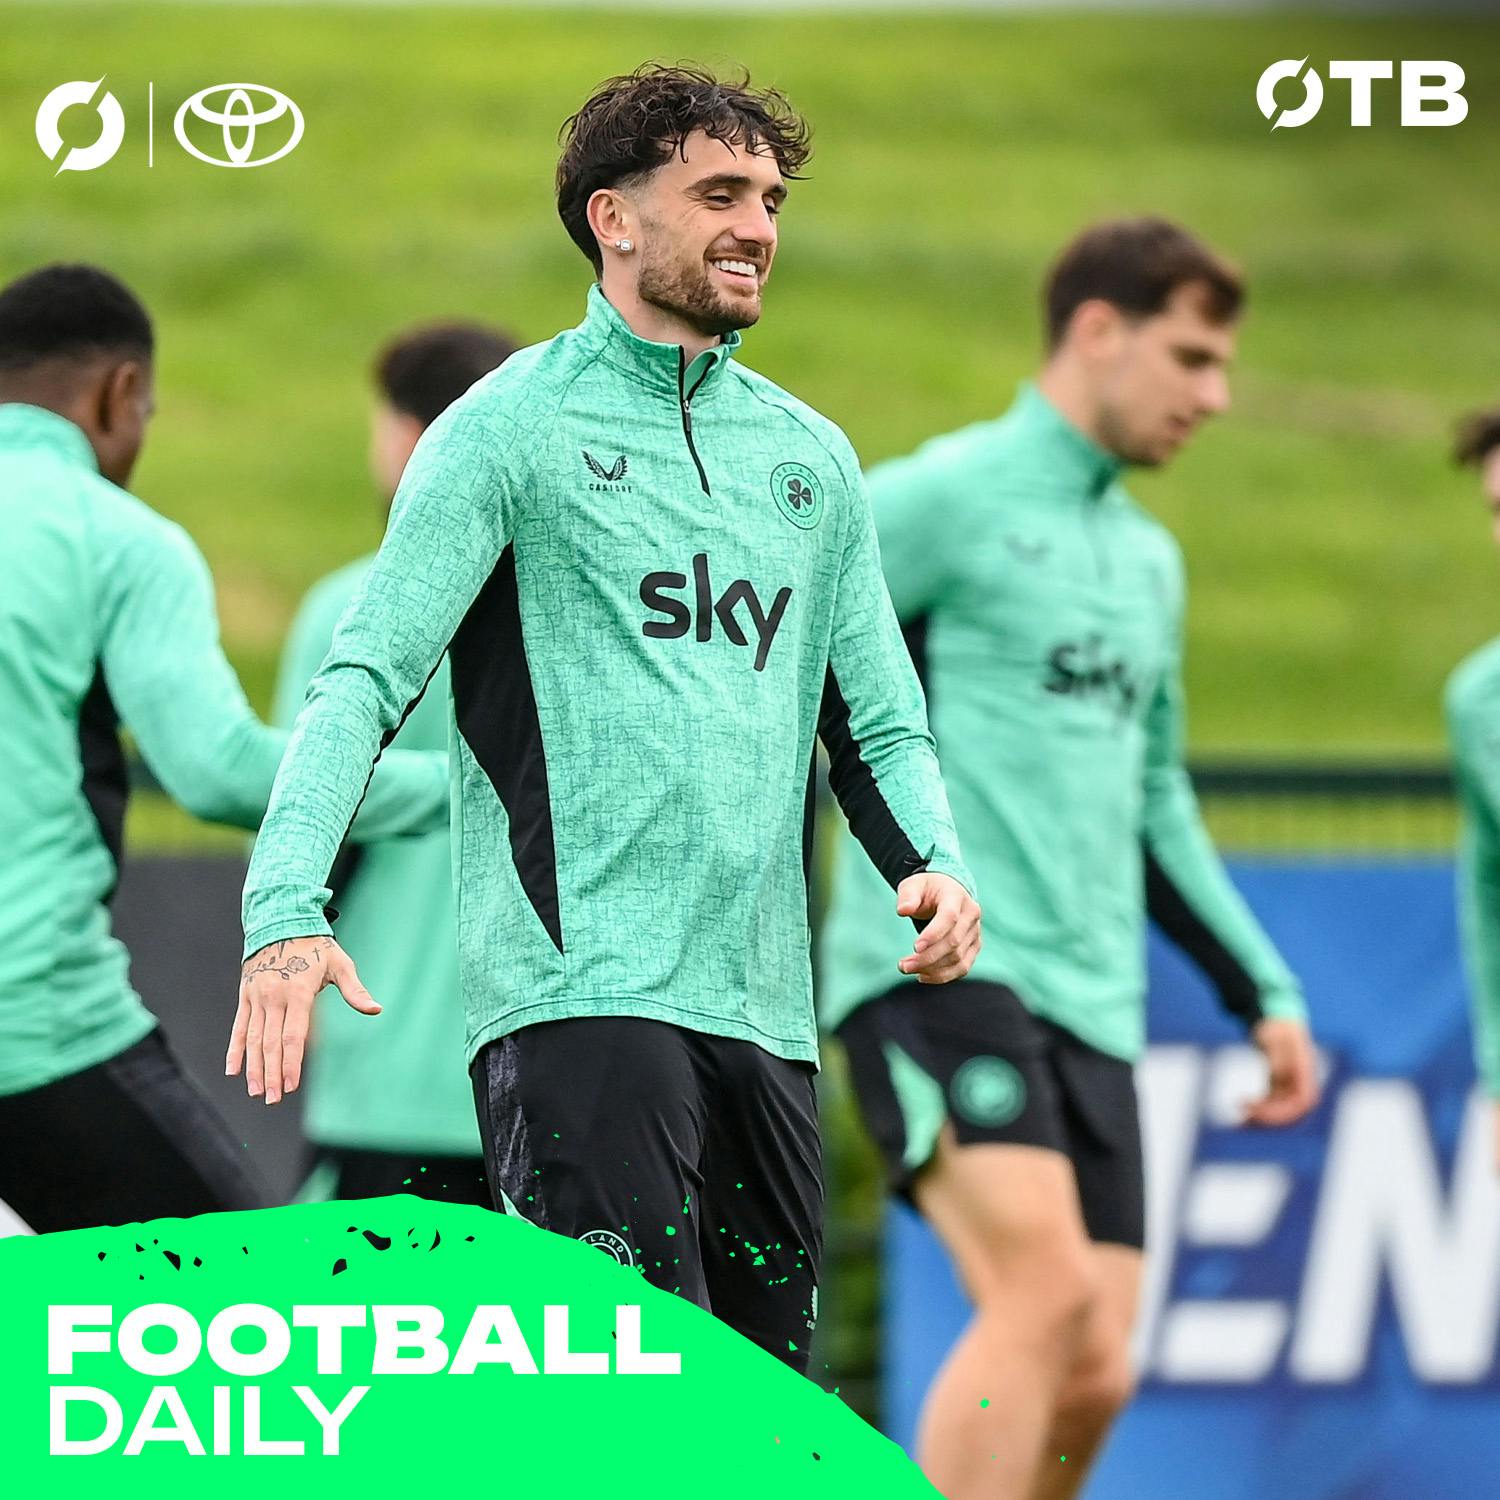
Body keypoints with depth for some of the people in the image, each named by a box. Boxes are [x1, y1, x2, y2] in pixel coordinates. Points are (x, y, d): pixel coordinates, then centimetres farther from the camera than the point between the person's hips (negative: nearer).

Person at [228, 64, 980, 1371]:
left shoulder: (811, 456, 18)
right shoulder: (514, 427, 0)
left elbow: (879, 719, 22)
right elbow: (366, 677, -7)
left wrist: (933, 863, -1)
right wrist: (286, 910, -21)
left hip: (767, 1007, 6)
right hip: (581, 990, -6)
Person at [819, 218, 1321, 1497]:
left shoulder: (1149, 560, 21)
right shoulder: (941, 501, -3)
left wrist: (1262, 988, 25)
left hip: (1088, 1006, 8)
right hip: (939, 969, -7)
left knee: (1092, 1374, -2)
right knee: (1048, 1289, -24)